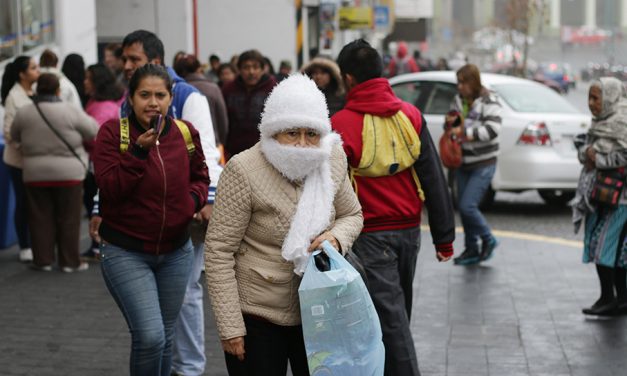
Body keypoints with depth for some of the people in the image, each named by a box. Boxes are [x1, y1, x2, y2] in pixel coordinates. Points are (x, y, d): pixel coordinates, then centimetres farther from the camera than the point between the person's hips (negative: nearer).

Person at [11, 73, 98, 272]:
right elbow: (93, 131, -4)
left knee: (40, 218, 11)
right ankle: (70, 261, 9)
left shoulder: (24, 113, -3)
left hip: (35, 174, 2)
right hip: (68, 173, -2)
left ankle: (43, 259, 14)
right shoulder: (71, 110, -12)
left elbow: (14, 136, 12)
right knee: (68, 218, 6)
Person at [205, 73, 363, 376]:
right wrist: (230, 327, -15)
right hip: (257, 316, -5)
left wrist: (336, 238, -11)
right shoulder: (243, 170, -18)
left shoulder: (332, 159, -3)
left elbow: (351, 215, 13)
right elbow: (218, 251, -15)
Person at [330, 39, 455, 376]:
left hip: (369, 235, -5)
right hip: (409, 231, 5)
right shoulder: (410, 115, 1)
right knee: (397, 313, 20)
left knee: (390, 317, -3)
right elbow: (434, 181, 0)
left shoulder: (342, 124, -12)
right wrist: (444, 236, 5)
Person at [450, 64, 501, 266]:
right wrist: (450, 123, -2)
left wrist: (465, 132, -27)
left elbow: (493, 129, -24)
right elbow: (452, 124, 22)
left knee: (467, 206, -13)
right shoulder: (458, 100, 7)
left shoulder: (489, 102, -12)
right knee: (463, 207, 9)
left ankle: (488, 240, 11)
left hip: (483, 164, -7)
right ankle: (472, 250, 23)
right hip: (463, 163, 7)